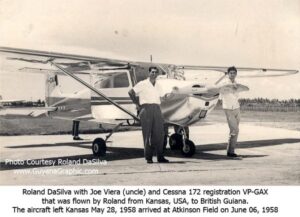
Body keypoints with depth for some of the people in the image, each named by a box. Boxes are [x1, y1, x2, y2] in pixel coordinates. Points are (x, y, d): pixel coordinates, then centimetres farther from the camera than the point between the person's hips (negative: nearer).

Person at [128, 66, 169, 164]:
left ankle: (160, 157, 5)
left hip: (156, 109, 5)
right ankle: (148, 158, 0)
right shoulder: (143, 84, 1)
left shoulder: (157, 86, 18)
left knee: (159, 133, 0)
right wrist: (137, 104, -3)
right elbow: (131, 92, -1)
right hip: (146, 108, -5)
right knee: (147, 134, -4)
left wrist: (158, 107, 13)